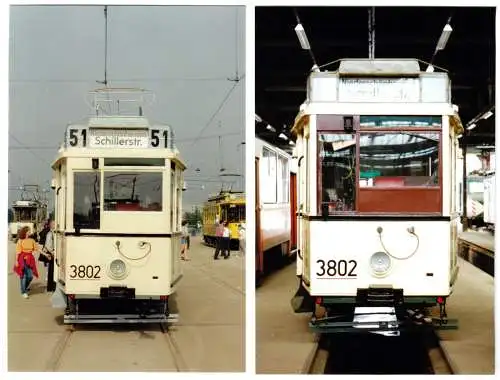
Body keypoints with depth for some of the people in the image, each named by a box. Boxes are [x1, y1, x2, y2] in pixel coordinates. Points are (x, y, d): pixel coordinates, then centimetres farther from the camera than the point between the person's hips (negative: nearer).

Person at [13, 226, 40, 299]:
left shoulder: (32, 240, 7)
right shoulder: (20, 241, -6)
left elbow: (36, 249, 7)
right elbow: (18, 252, -8)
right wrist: (16, 261, -12)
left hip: (30, 260, 4)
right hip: (23, 259, -4)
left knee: (30, 276, 5)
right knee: (23, 276, -1)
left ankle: (25, 287, 32)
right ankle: (24, 292, 8)